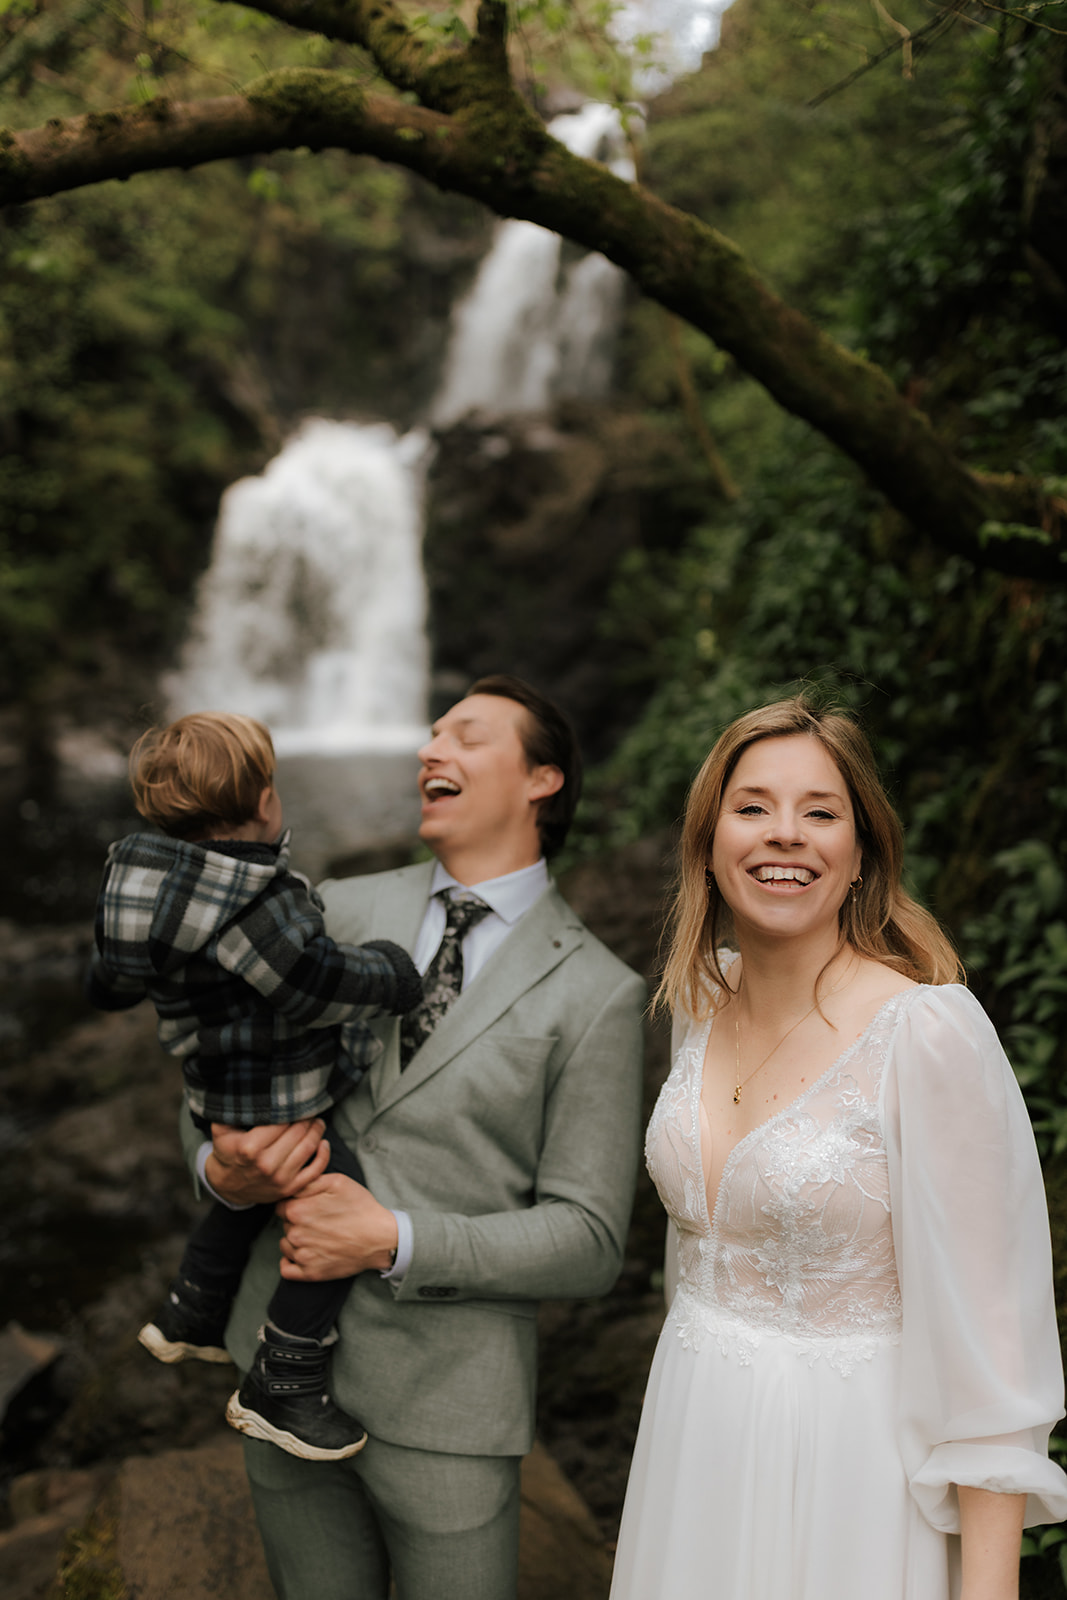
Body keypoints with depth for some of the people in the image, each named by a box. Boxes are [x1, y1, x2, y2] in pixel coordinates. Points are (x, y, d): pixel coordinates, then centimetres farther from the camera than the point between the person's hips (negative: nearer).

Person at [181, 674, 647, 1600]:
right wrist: (222, 1166, -14)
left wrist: (396, 1241, -19)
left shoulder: (595, 995, -8)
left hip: (445, 1406, -3)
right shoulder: (341, 915, 4)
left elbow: (589, 1243, -9)